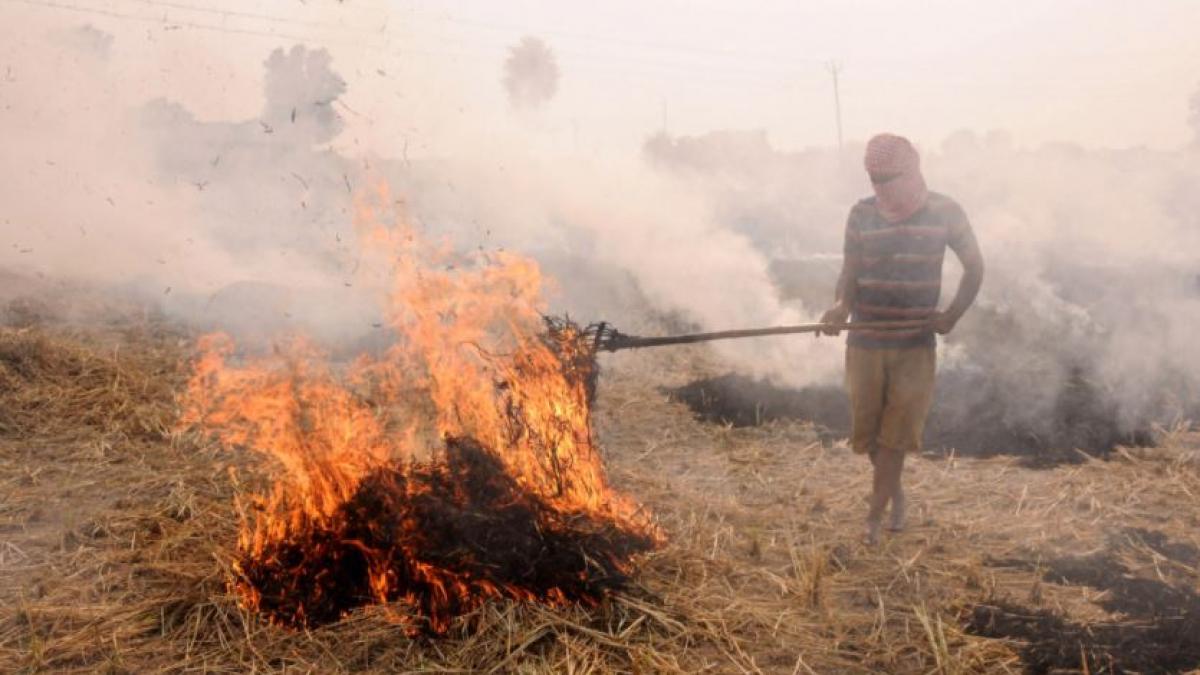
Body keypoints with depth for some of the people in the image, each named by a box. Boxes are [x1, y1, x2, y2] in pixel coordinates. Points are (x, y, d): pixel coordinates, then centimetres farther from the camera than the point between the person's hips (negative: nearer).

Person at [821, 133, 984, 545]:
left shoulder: (944, 212, -4)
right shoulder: (862, 214, 0)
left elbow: (974, 266, 7)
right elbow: (850, 270, -1)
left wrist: (952, 315, -4)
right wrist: (842, 305, -23)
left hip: (916, 345, -2)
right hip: (865, 341, 2)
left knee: (895, 433, -3)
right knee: (867, 429, 9)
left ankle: (874, 516, 7)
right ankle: (896, 496, 33)